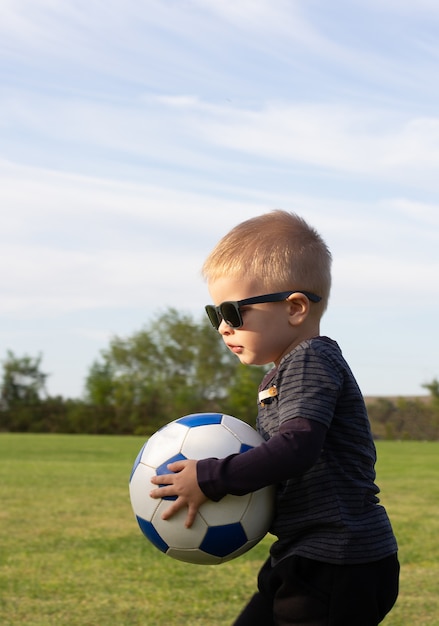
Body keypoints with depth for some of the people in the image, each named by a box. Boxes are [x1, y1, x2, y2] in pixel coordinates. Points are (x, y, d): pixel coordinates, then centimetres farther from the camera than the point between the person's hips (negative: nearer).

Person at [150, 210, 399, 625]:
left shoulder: (311, 361, -14)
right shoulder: (283, 374, 17)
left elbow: (297, 447, -28)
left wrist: (211, 480, -24)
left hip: (338, 568, -11)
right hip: (307, 559, 11)